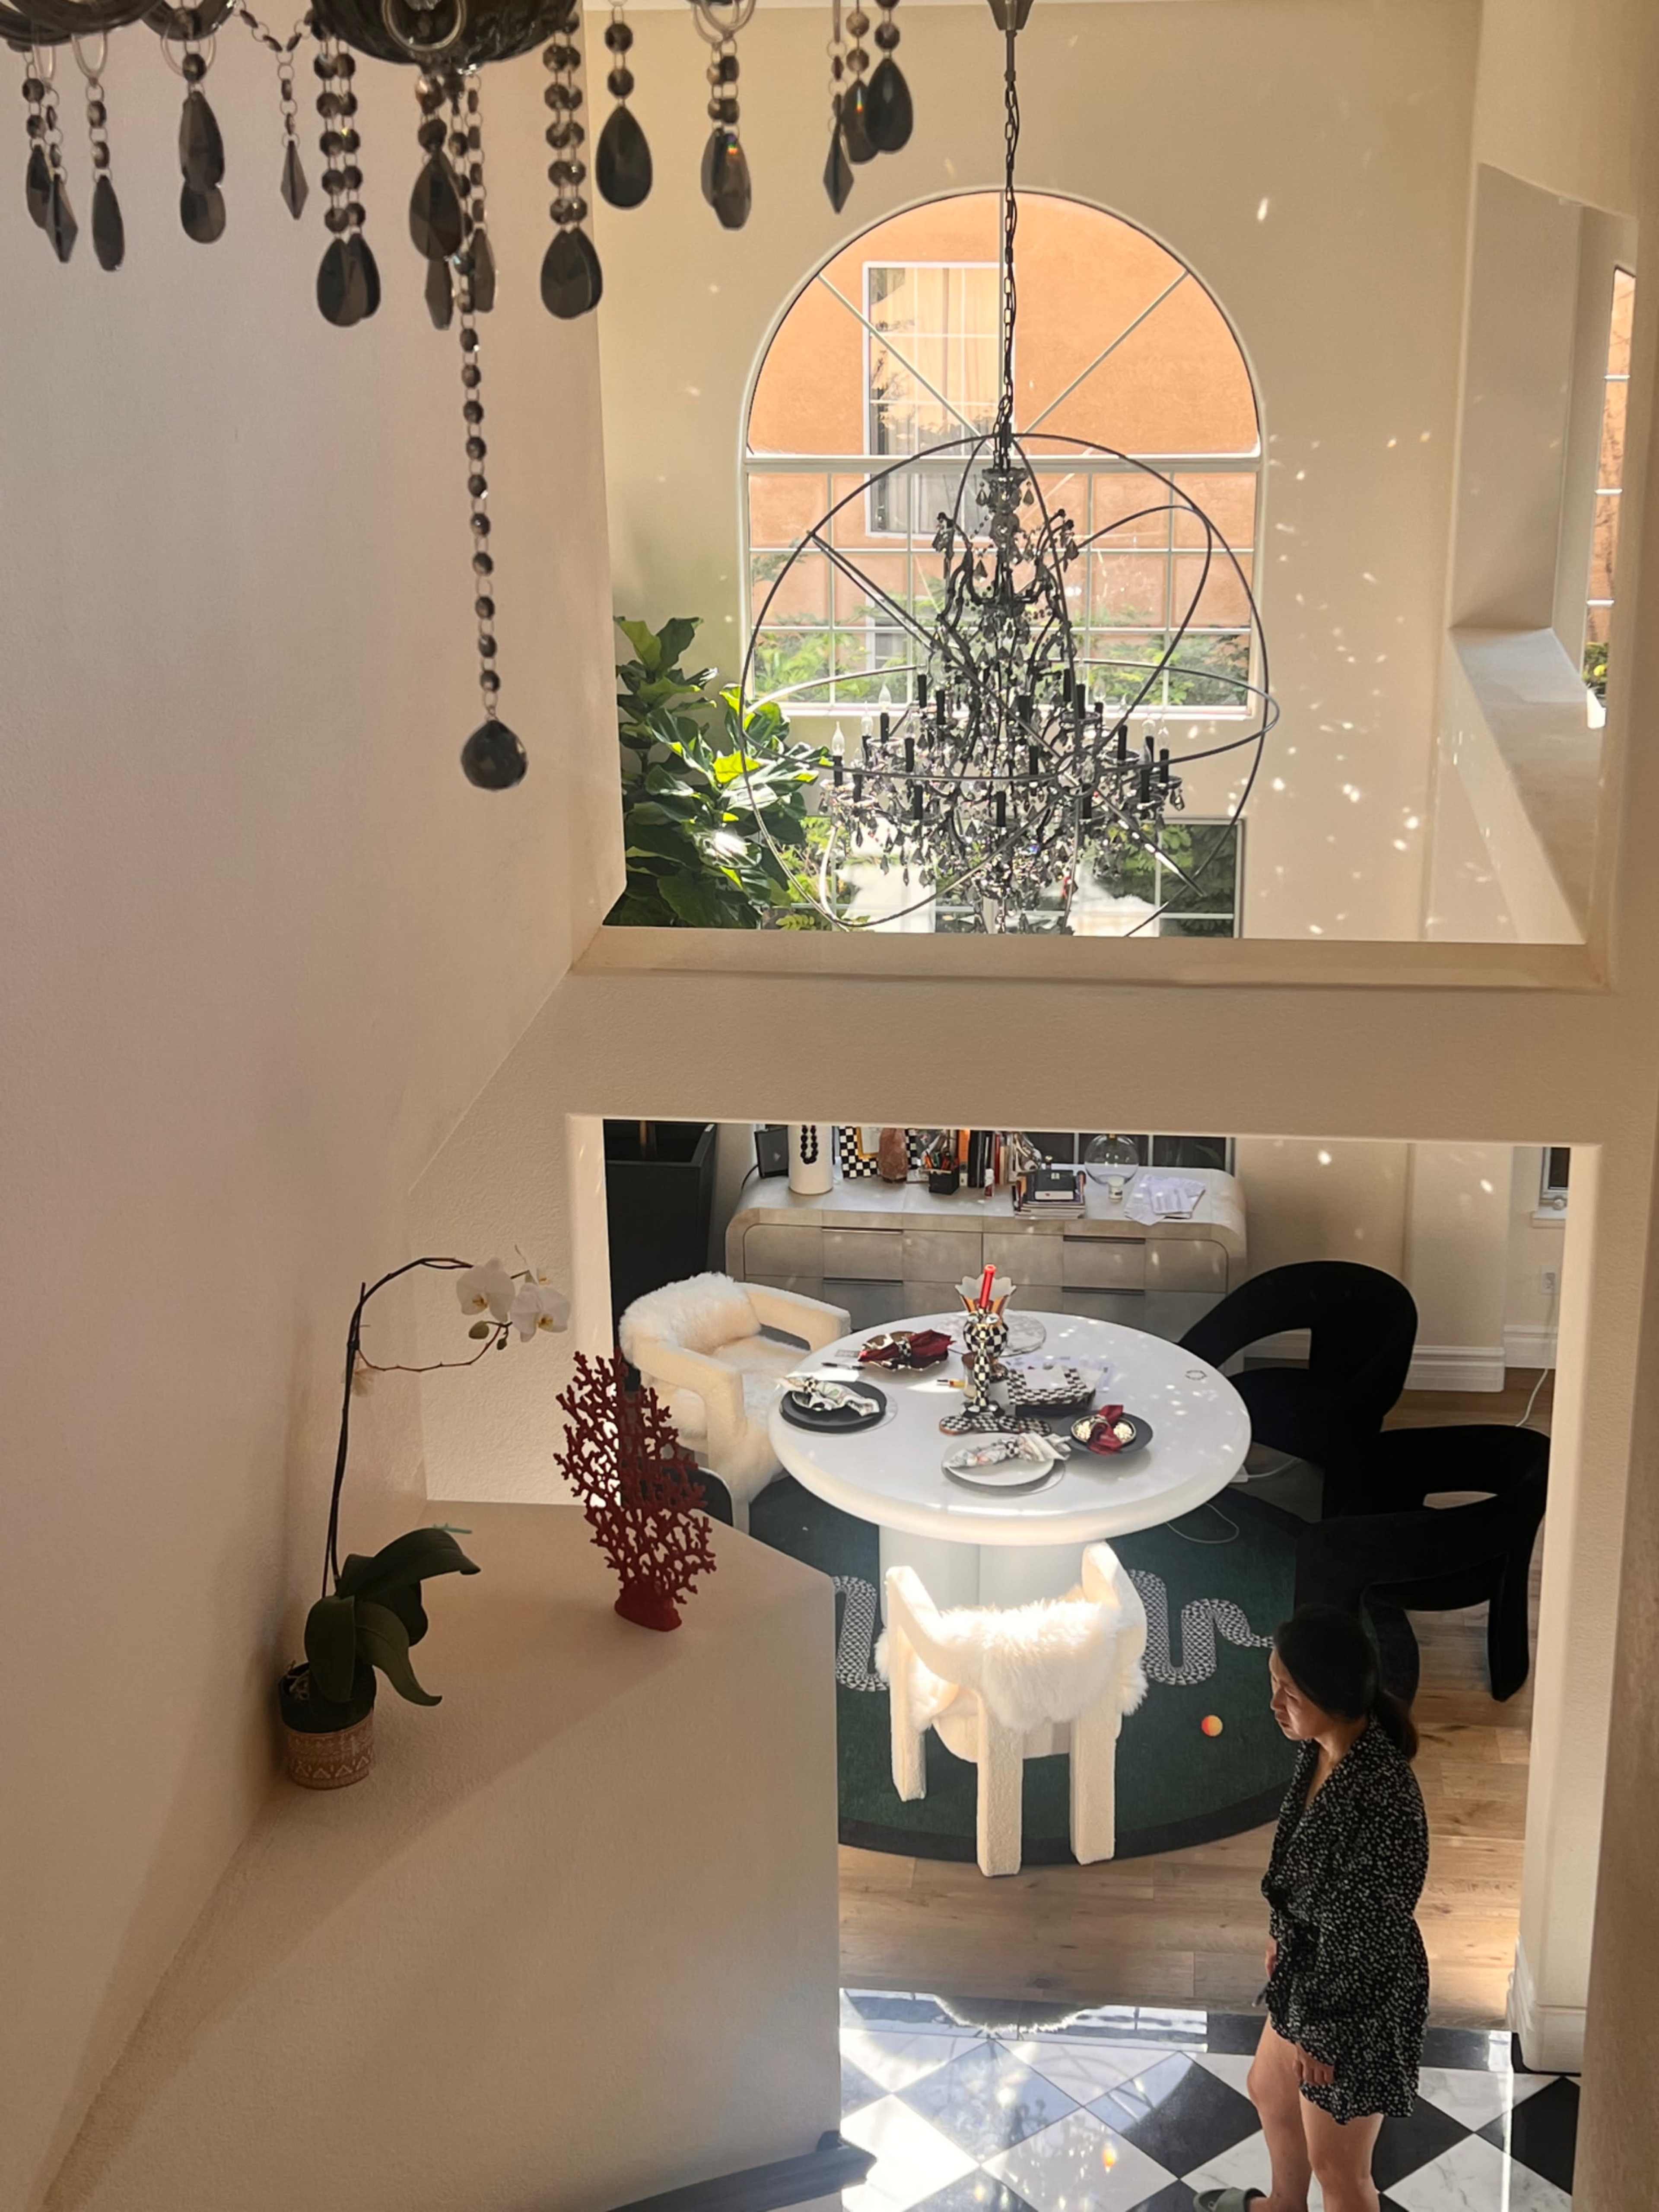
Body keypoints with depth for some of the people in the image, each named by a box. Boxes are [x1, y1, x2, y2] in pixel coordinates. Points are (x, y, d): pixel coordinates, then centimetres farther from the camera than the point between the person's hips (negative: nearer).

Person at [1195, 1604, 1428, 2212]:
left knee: (1336, 2163, 13)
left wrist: (1323, 2031, -17)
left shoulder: (1380, 1795, -36)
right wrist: (1282, 1934, 20)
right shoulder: (1320, 1749, -8)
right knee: (1269, 2089, 33)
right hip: (1310, 1964, 10)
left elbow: (1368, 1934, -27)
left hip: (1357, 2000, -9)